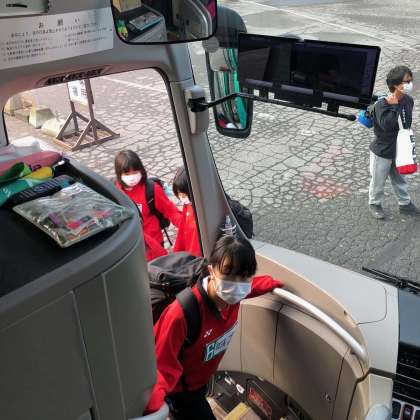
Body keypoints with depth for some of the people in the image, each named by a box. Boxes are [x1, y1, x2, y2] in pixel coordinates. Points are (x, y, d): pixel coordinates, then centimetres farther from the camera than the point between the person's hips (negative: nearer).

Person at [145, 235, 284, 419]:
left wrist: (271, 283, 12)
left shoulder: (231, 295, -21)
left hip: (202, 378, 7)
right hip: (179, 388, -7)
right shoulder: (182, 312, -41)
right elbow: (162, 364, -36)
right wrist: (153, 404, -50)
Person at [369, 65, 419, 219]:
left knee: (400, 179, 23)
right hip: (382, 151, -6)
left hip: (399, 150, 6)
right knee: (378, 181, 13)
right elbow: (386, 125, -36)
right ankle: (375, 204, 35)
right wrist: (394, 106, -35)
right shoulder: (382, 104, -24)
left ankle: (405, 204, 40)